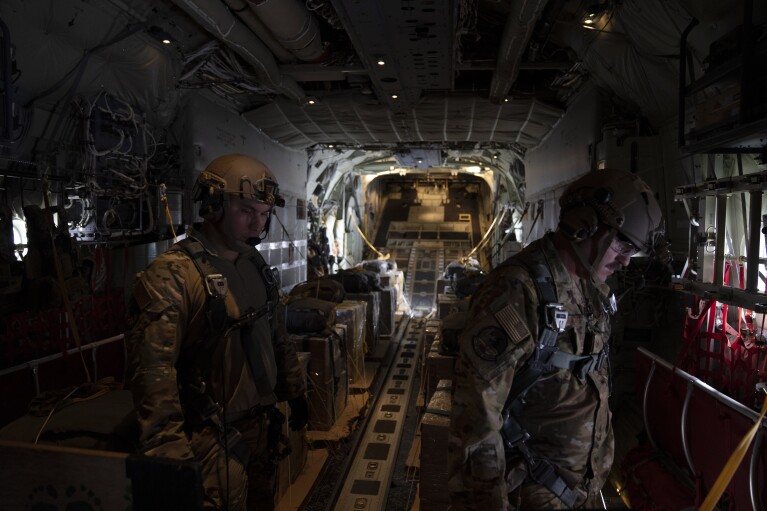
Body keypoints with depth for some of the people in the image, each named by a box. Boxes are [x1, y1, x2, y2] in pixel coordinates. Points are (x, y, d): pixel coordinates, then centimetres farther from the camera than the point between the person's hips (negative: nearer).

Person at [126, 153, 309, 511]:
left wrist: (295, 391, 19)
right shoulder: (172, 275, -21)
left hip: (262, 424, 8)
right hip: (214, 437, -8)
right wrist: (170, 454, -25)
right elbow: (153, 370, -26)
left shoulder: (256, 264, 6)